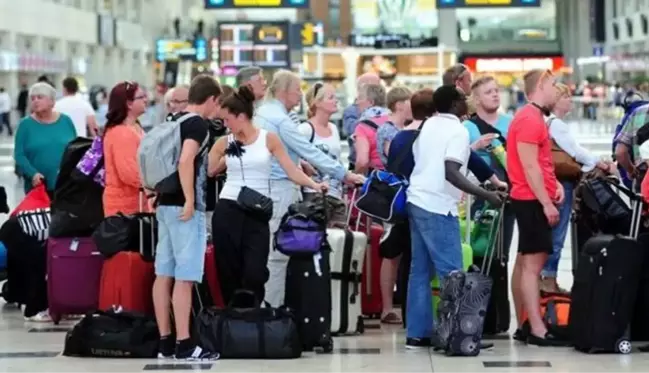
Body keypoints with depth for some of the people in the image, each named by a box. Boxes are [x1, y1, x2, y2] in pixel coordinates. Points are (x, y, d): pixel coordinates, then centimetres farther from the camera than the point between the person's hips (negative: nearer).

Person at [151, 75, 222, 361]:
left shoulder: (173, 121, 14)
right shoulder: (198, 124, -11)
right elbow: (186, 161, -24)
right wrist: (190, 200, -23)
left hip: (165, 203, 9)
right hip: (184, 207, -9)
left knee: (164, 274, 8)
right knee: (184, 277, -8)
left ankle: (165, 342, 12)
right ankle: (183, 344, -9)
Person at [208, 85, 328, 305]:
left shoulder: (269, 139, 1)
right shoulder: (224, 143, 6)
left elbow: (290, 169, -3)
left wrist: (313, 185, -13)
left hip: (257, 213, -2)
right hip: (227, 210, 2)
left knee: (254, 272, -10)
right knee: (228, 270, 3)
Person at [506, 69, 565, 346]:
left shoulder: (532, 117, 17)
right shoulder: (530, 120, -16)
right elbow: (529, 167, -20)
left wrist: (555, 183, 7)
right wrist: (547, 203, -20)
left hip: (532, 200, 11)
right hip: (533, 200, -11)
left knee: (524, 261, 11)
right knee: (533, 263, -12)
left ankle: (523, 326, 15)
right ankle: (537, 330, -14)